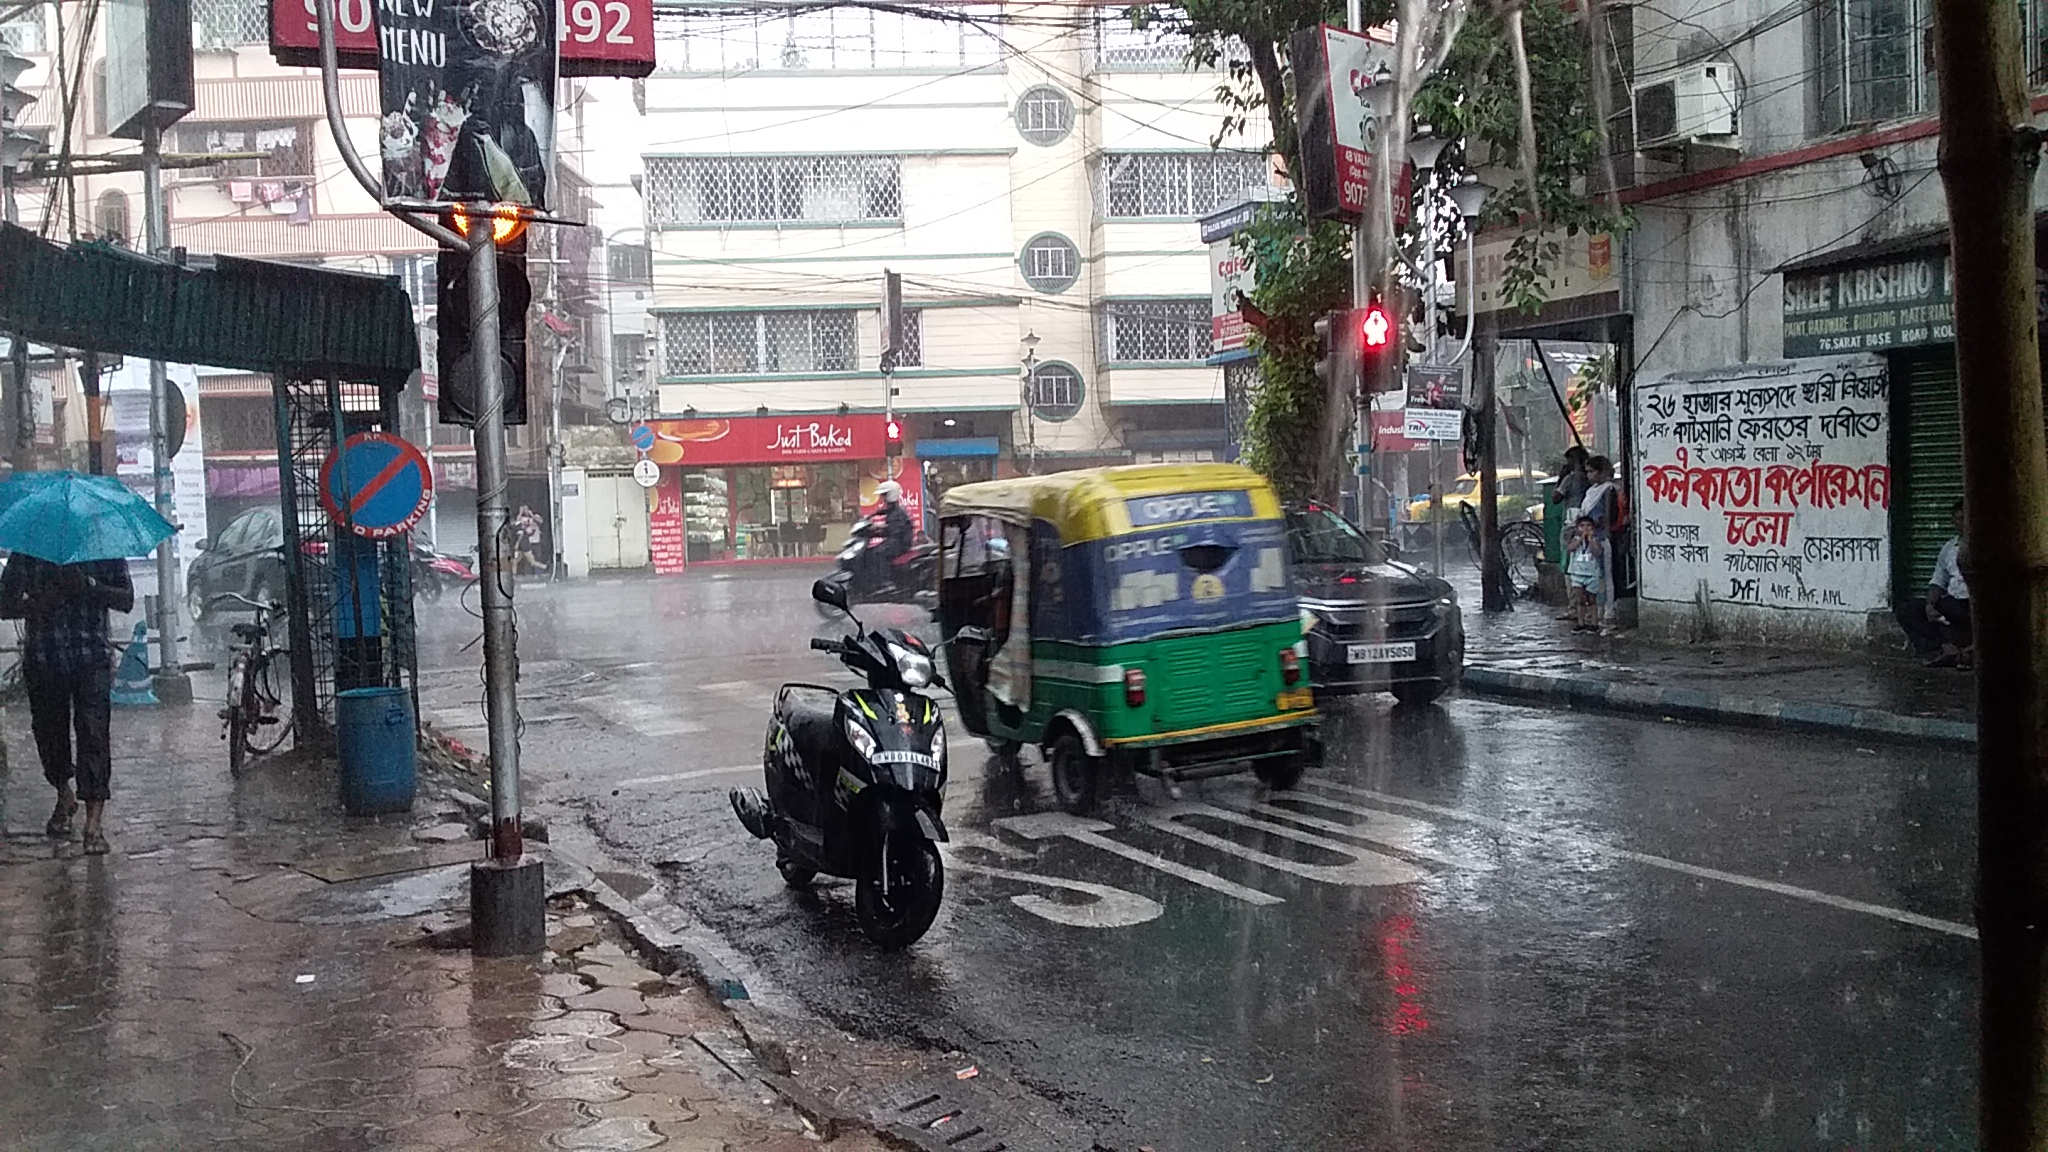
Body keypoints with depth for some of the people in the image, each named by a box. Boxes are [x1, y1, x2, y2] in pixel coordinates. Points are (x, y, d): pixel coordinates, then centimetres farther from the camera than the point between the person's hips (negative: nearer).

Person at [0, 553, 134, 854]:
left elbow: (126, 600, 1)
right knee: (50, 733, 13)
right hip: (42, 659, 2)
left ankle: (94, 824, -14)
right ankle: (65, 795, 41)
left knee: (93, 733, -12)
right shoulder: (27, 554, 5)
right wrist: (39, 603, -18)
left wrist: (90, 586, -17)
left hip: (91, 659, -2)